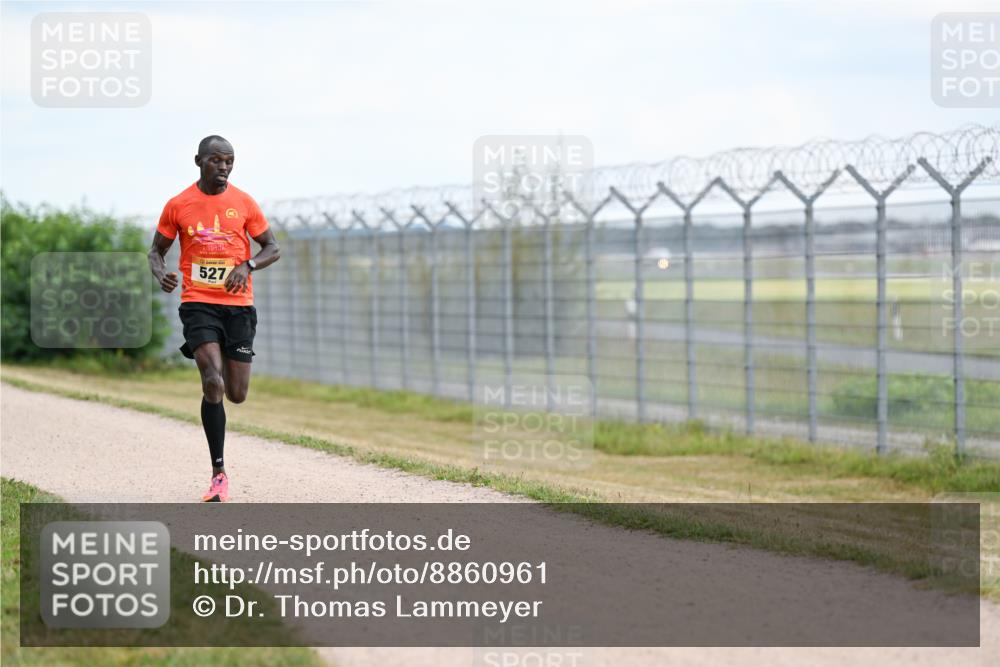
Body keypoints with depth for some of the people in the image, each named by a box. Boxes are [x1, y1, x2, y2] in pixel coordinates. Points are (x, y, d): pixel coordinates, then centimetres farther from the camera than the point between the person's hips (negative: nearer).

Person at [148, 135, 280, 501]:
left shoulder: (243, 203, 3)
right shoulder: (178, 206, 1)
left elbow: (272, 248, 8)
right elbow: (157, 250, 12)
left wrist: (247, 266, -13)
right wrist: (161, 274, -11)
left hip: (239, 304, 2)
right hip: (198, 303, -2)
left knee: (236, 395, 3)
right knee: (213, 384, -18)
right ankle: (219, 474, -12)